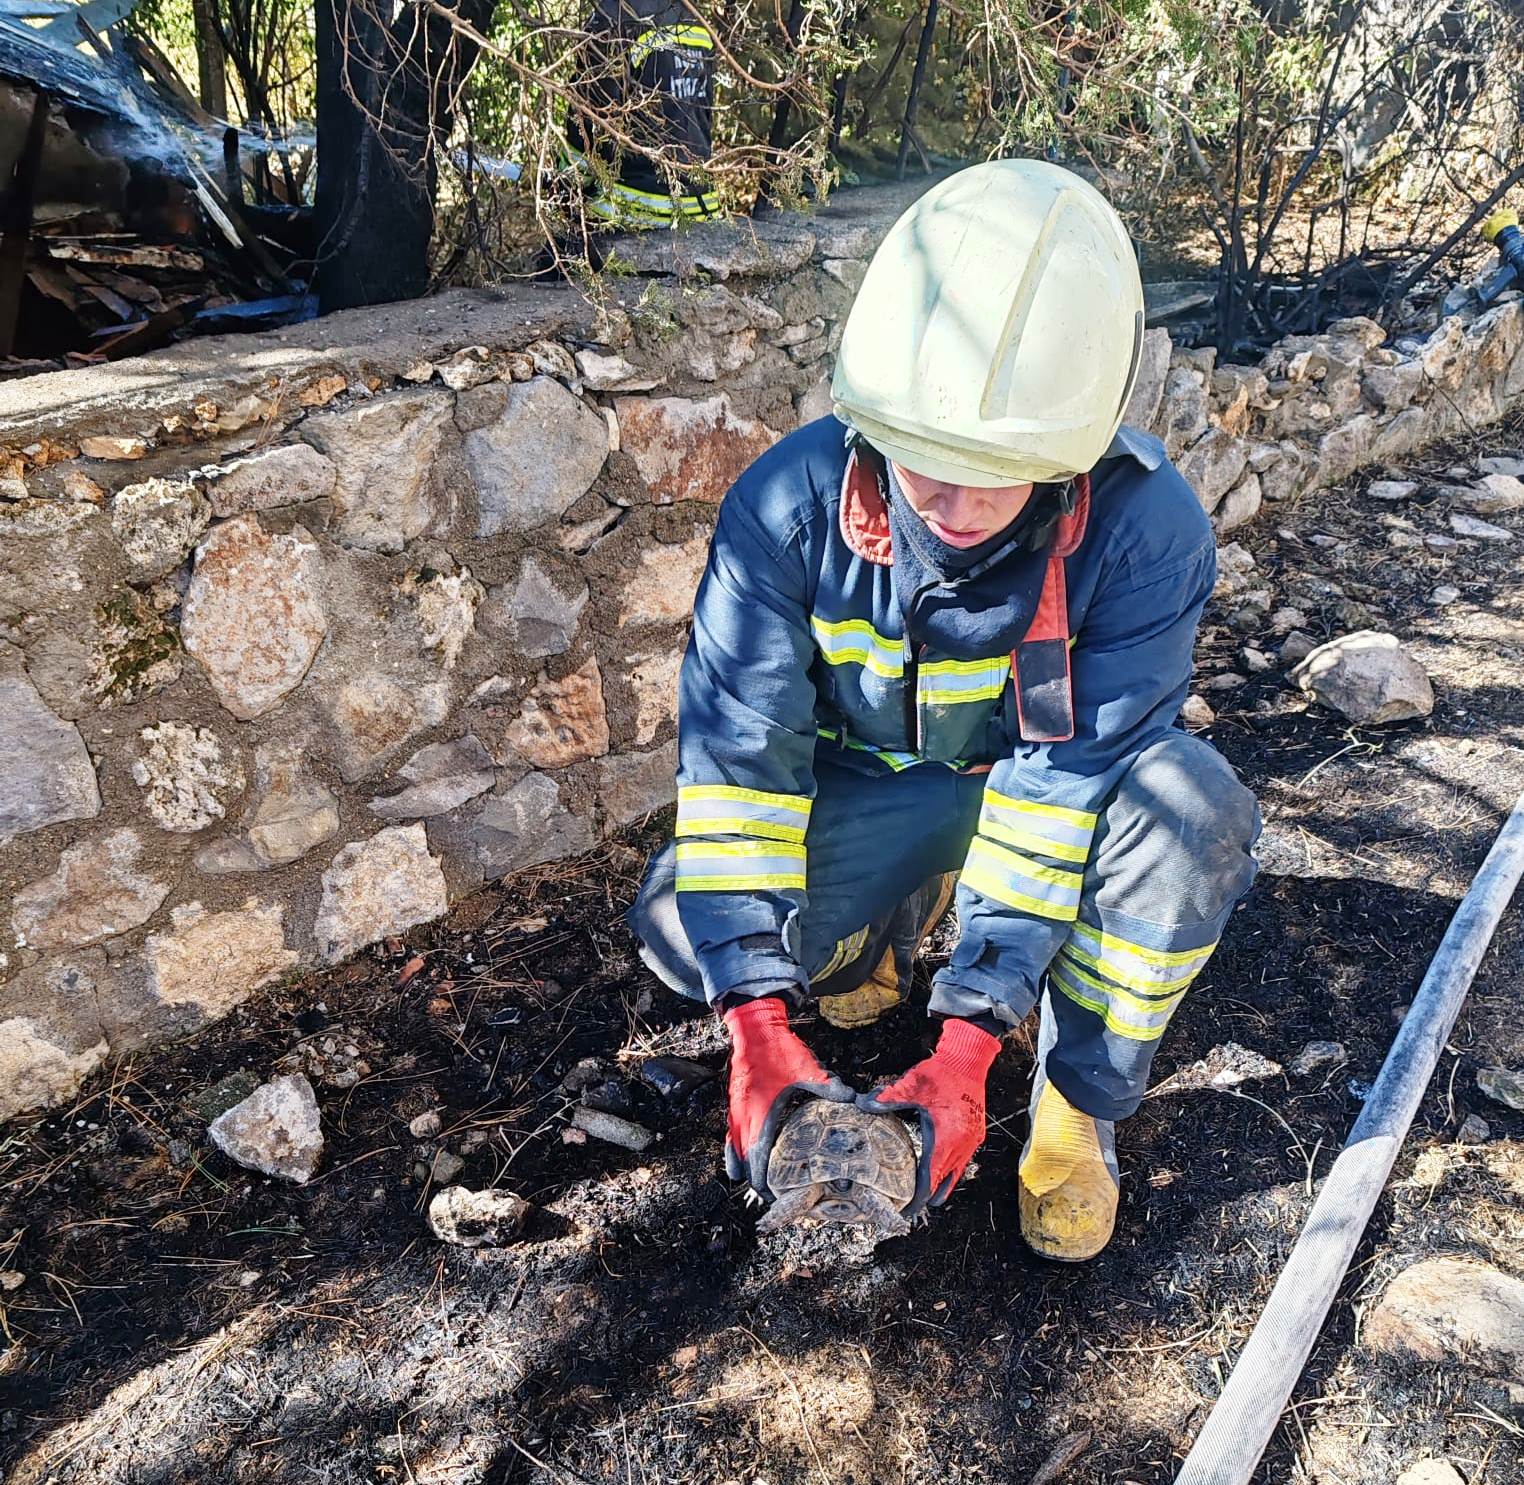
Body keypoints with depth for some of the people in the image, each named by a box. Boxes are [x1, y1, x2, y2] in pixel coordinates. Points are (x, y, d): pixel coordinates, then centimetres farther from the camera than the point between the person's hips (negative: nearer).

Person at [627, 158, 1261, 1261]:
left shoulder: (1146, 531, -30)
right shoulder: (791, 501, -26)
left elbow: (1068, 782, -29)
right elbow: (738, 748, -26)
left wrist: (969, 1041, -34)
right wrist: (757, 1023, -33)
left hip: (1061, 779, -1)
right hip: (866, 783, 1)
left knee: (1191, 807, -34)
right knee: (683, 927, -21)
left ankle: (1079, 1106, -9)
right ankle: (881, 929, 13)